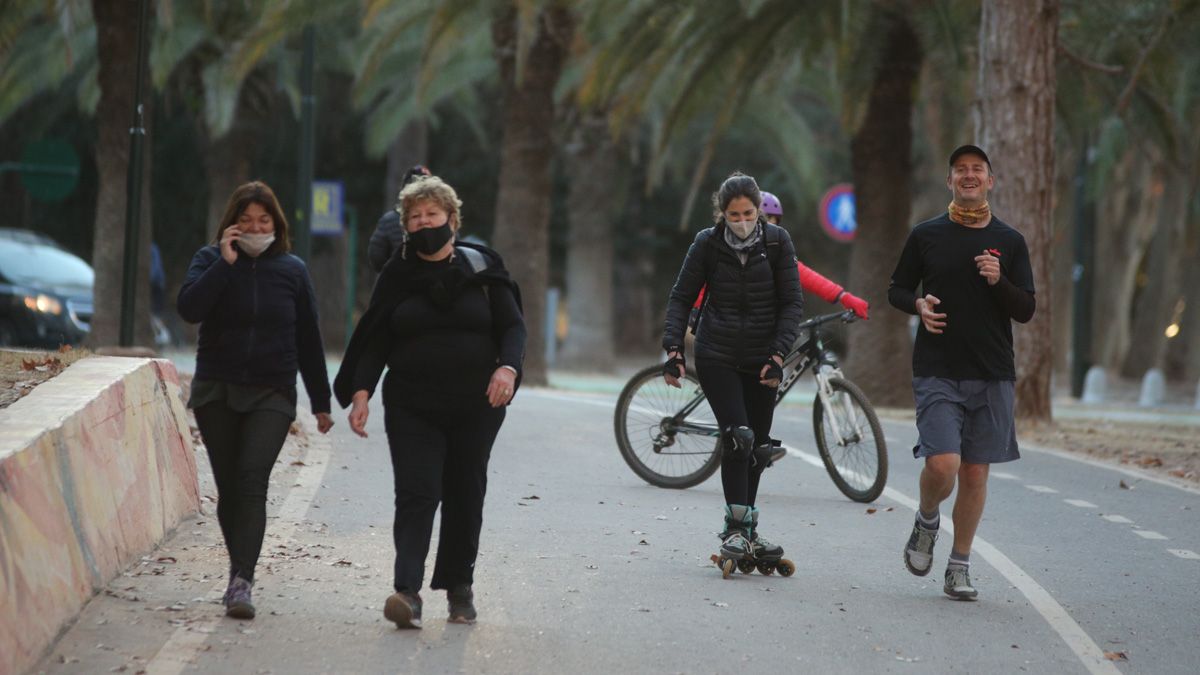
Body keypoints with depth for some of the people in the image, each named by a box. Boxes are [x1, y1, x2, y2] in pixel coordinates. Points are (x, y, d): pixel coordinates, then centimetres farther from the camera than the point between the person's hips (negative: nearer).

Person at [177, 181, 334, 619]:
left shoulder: (291, 270, 7)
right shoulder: (210, 261, 4)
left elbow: (308, 340, 11)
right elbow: (189, 308, -15)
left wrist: (321, 402, 12)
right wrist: (225, 263, -17)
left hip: (271, 395, -1)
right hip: (216, 390, 1)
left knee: (252, 480, -17)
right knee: (228, 486, 3)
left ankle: (241, 582, -25)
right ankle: (241, 573, 17)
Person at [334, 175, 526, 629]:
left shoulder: (481, 268, 5)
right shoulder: (397, 276, 7)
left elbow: (512, 326, 4)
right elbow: (375, 341, 7)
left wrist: (508, 368, -16)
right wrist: (360, 391, -6)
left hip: (475, 407, 1)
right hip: (412, 408, 0)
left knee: (465, 497, 7)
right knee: (416, 494, -13)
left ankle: (459, 587, 21)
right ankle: (407, 592, -24)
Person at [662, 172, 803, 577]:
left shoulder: (777, 242, -4)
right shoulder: (708, 244, -5)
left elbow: (792, 302, -3)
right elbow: (681, 298, 1)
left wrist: (778, 354, -14)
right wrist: (673, 349, -10)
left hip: (761, 359, 2)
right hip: (717, 356, -2)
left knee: (758, 448, 6)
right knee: (738, 436, -18)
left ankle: (745, 530, 19)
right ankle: (736, 528, -14)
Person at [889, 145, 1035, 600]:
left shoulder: (1009, 242, 7)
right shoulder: (926, 235, 5)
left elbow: (1026, 311, 4)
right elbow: (897, 290, 13)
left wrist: (998, 281, -14)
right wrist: (919, 304, -9)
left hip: (992, 375, 2)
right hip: (937, 371, -2)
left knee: (975, 472, 4)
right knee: (942, 465, -17)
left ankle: (959, 567, 16)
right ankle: (926, 521, 15)